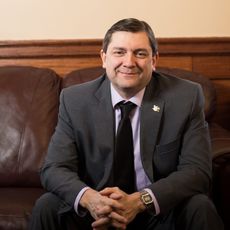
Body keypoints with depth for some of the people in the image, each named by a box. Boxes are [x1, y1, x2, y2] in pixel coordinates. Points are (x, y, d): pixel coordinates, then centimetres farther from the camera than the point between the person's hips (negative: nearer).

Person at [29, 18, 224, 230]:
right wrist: (88, 198, -32)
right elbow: (54, 169, -10)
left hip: (162, 213, 1)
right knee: (47, 207, -24)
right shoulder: (74, 100, -7)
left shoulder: (187, 97, -10)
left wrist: (139, 201, -30)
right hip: (95, 212, -1)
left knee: (200, 208, -27)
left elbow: (197, 170, -14)